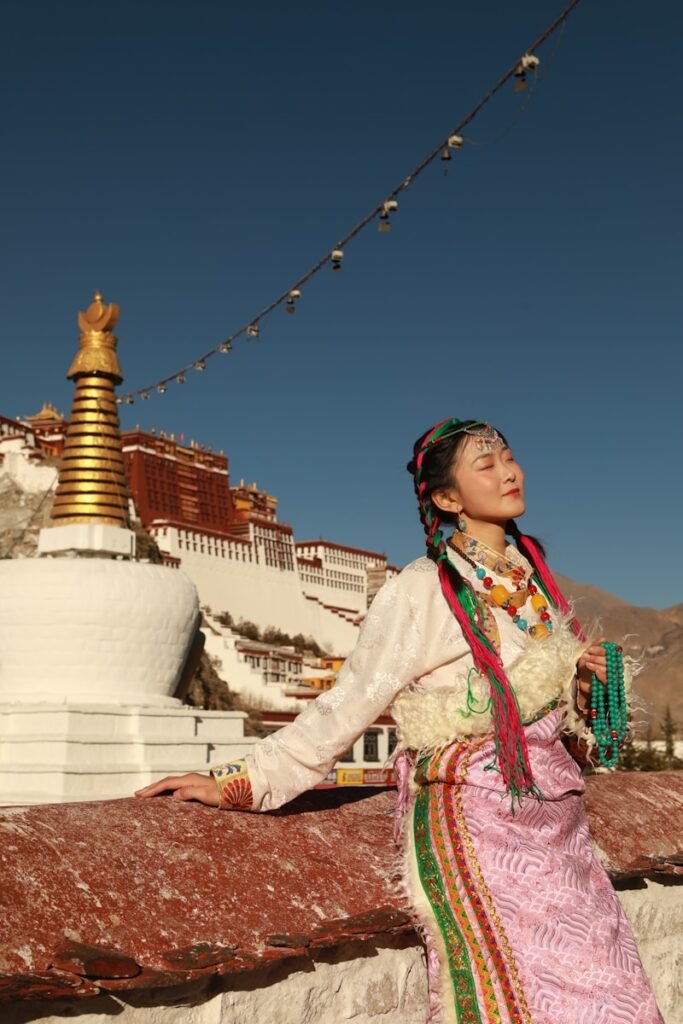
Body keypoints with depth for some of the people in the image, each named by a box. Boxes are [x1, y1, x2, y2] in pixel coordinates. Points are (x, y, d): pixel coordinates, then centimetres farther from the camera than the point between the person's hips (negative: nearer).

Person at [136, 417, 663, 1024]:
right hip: (475, 823, -6)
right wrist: (240, 783, -17)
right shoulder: (421, 593, -11)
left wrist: (586, 680, 5)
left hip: (557, 822, 7)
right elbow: (347, 706, -12)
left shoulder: (532, 576, 10)